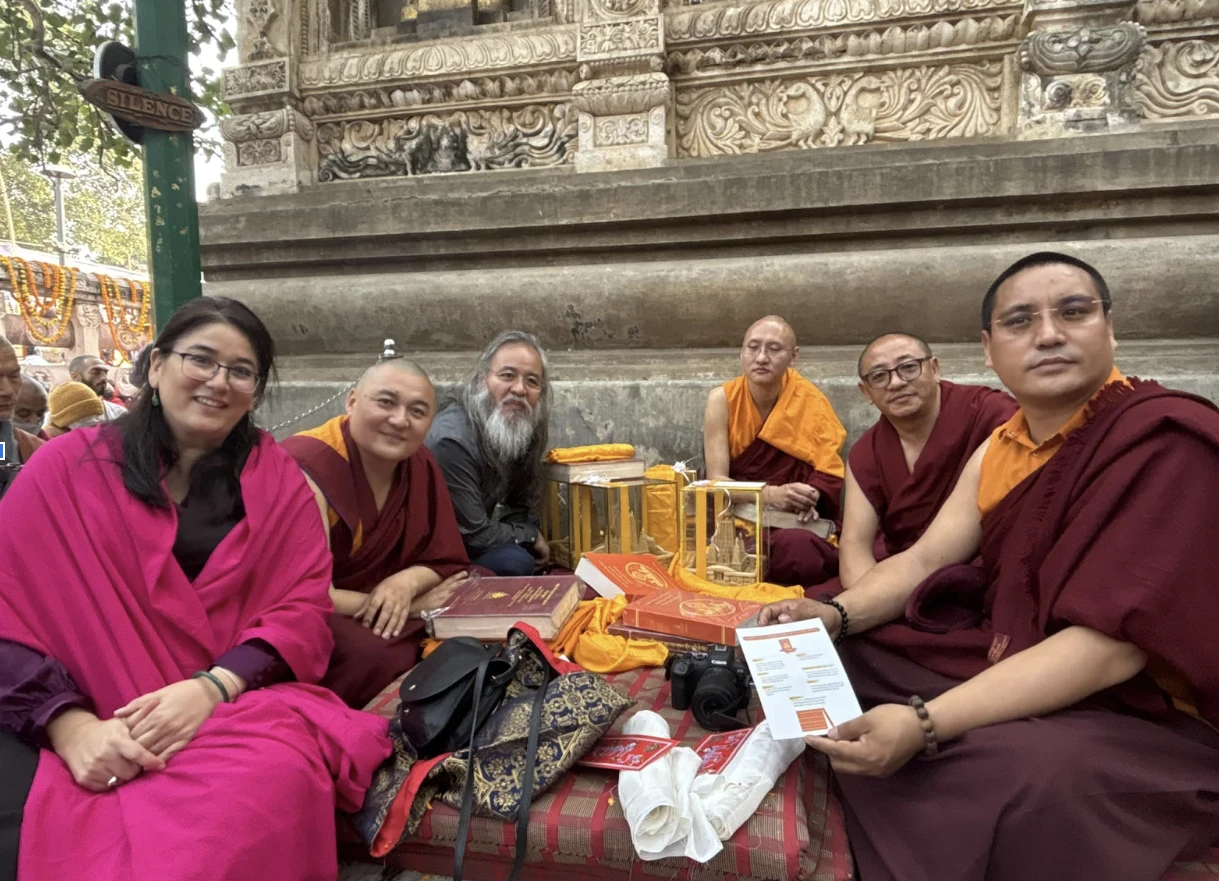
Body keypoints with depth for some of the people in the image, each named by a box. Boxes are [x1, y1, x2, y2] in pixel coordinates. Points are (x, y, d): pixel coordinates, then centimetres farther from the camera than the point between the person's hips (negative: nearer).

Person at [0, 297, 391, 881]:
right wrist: (72, 725, -18)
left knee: (273, 773, -31)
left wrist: (211, 688, -18)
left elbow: (303, 609, -1)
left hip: (238, 705, 1)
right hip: (92, 727, 0)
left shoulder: (276, 478, 6)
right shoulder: (66, 467, 4)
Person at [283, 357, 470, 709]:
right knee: (376, 655, -34)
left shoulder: (419, 463, -2)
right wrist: (399, 605, -17)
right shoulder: (308, 469, -23)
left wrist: (405, 583, -19)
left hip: (384, 601, 7)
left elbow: (447, 559, 3)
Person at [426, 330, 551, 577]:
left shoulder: (523, 428, -3)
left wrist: (534, 538, -12)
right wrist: (531, 536, -11)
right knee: (515, 562, -26)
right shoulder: (452, 441, -29)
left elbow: (521, 506, 7)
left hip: (466, 542, 8)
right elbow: (474, 535, -26)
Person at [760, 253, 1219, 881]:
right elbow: (924, 560, 3)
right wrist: (837, 613, -17)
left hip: (1143, 715, -7)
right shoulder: (999, 449, 4)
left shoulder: (1168, 441, -21)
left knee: (1026, 773, -38)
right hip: (1008, 658, 8)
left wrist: (926, 724, -35)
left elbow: (1110, 646, -28)